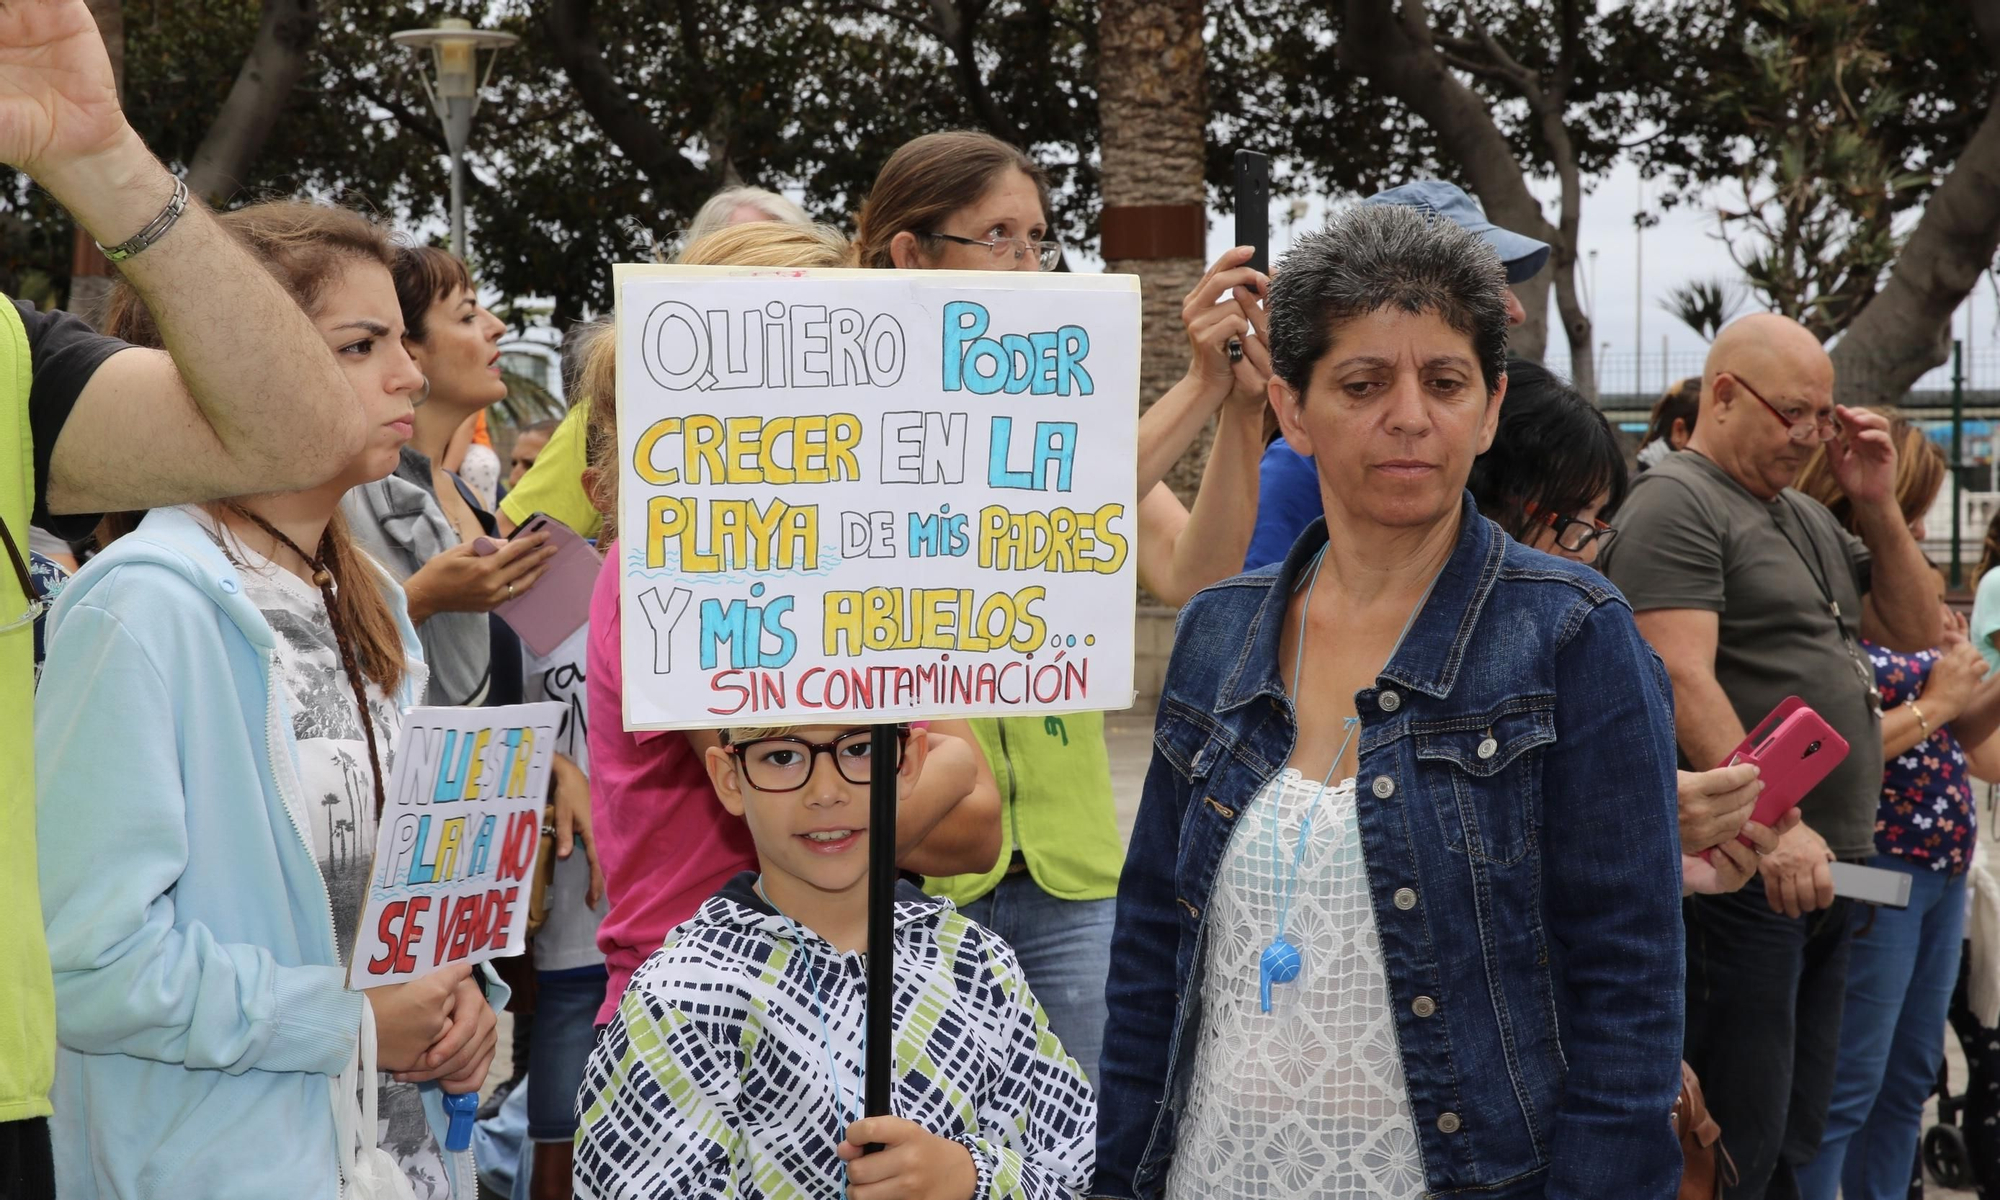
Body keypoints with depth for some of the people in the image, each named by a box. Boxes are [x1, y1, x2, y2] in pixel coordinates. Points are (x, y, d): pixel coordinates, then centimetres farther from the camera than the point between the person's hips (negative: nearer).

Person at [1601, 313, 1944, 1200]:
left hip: (1824, 869, 9)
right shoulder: (1676, 504, -9)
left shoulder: (1808, 517, 20)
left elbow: (1915, 632, 23)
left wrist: (1877, 503, 10)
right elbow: (1683, 680, -20)